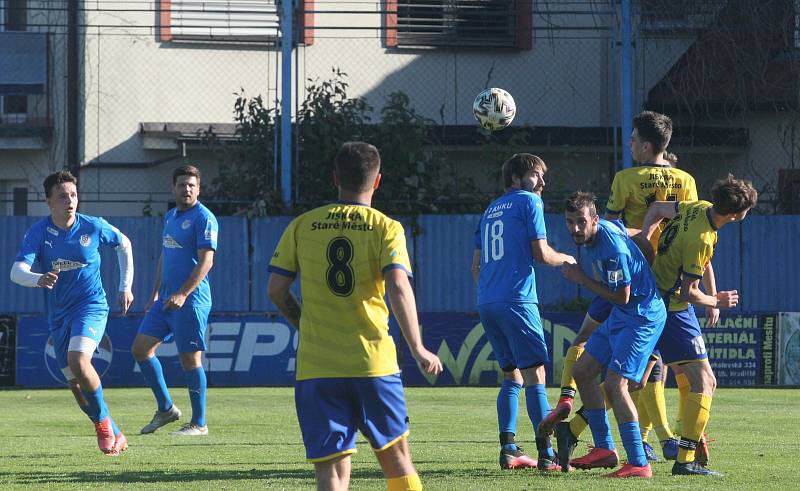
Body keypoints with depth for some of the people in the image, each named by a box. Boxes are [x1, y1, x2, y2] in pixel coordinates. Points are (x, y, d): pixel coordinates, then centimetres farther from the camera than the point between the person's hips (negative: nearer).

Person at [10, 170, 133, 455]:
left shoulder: (94, 227, -8)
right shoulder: (38, 233, -9)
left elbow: (124, 244, 13)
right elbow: (16, 272, -21)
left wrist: (126, 287, 12)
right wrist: (38, 280, -43)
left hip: (91, 306, -3)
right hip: (59, 314, 3)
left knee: (78, 360, -29)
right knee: (76, 384, 5)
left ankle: (103, 421, -10)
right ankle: (114, 436, 21)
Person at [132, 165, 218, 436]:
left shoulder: (204, 218, -10)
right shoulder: (170, 216, 17)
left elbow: (206, 262, -17)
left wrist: (183, 294, -25)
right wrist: (155, 294, 21)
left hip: (191, 300, -9)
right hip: (166, 299, 9)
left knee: (190, 359, -6)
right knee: (141, 348, 6)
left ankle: (198, 424, 2)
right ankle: (166, 408, 16)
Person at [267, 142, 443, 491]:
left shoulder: (302, 226, 6)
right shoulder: (386, 228, -1)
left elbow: (276, 290, 5)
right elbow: (398, 287, -15)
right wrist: (417, 349, -11)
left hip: (315, 367, 1)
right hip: (374, 363, -1)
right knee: (396, 458, 16)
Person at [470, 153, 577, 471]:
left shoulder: (490, 210, 22)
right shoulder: (529, 203, 0)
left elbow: (476, 264, 22)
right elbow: (541, 254, -6)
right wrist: (565, 259, 13)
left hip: (486, 302, 7)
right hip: (516, 299, -7)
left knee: (511, 375, 14)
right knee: (535, 374, -6)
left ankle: (508, 450, 7)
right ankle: (546, 454, -10)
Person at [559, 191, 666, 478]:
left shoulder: (613, 248, -26)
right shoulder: (601, 230, 2)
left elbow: (622, 296, -21)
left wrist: (582, 279, -14)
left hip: (641, 317, -11)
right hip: (621, 315, 11)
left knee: (614, 384, -19)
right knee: (582, 371, 13)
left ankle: (638, 464, -19)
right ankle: (604, 449, 20)